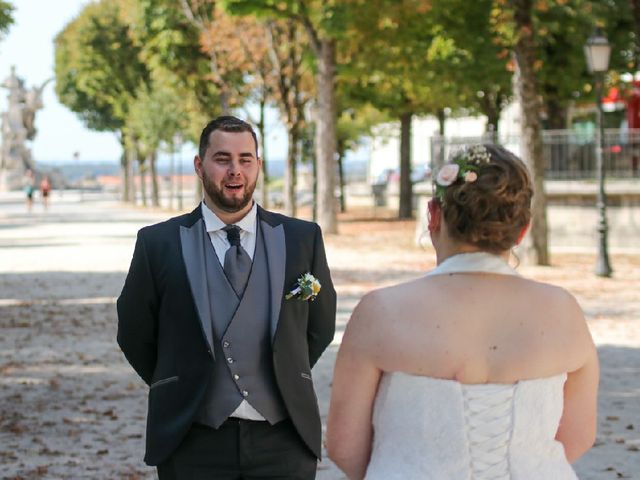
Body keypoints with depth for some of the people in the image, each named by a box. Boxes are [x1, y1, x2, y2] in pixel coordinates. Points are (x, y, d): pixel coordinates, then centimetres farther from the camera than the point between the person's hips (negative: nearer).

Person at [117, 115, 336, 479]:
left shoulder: (303, 238, 2)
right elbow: (135, 335, 7)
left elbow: (320, 327, 13)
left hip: (284, 441, 1)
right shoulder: (158, 244, -1)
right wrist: (182, 389, 10)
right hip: (193, 443, -1)